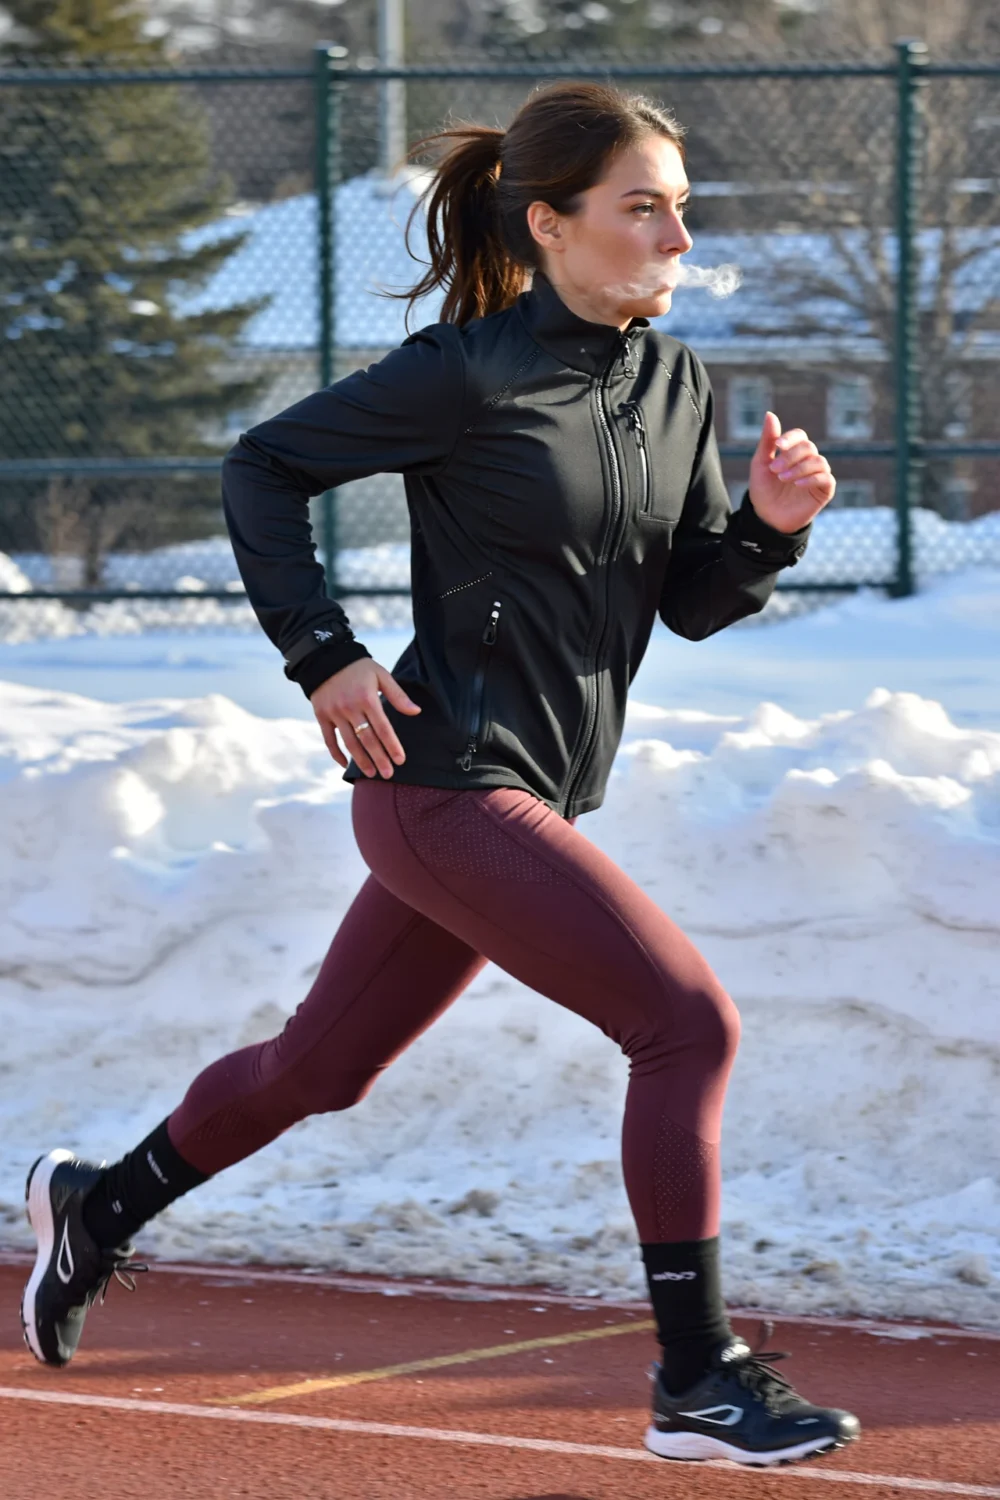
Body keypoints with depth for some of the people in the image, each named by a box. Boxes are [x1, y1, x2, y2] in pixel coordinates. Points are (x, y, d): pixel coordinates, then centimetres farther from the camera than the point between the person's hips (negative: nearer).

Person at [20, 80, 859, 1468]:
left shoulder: (677, 386, 8)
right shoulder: (470, 373, -13)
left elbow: (694, 600, 11)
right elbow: (263, 467, -5)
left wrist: (772, 524, -8)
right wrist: (325, 657, -10)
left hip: (532, 798, 8)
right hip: (450, 784, -8)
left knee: (320, 1067, 20)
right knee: (687, 1023, -15)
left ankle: (101, 1208, 42)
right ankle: (699, 1384, -9)